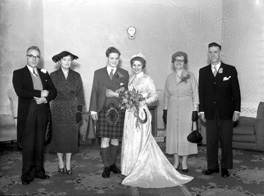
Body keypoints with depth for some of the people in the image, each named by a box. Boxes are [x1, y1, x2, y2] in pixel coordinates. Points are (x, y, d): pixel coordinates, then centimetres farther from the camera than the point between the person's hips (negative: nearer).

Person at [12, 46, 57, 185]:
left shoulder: (44, 74, 16)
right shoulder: (18, 73, 4)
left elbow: (53, 91, 10)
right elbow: (20, 91, -11)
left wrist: (45, 98, -9)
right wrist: (40, 93, -13)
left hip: (42, 112, 4)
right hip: (27, 112, -3)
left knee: (40, 143, 7)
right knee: (28, 144, -2)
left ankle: (39, 171, 17)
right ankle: (27, 174, 8)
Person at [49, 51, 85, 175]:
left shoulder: (76, 76, 5)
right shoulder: (53, 76, 1)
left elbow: (80, 94, 4)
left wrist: (79, 111, -2)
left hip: (72, 110, 1)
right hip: (58, 109, -1)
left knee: (71, 136, 3)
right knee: (59, 136, 3)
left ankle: (68, 163, 14)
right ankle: (60, 162, 17)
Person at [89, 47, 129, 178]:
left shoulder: (124, 74, 9)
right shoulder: (98, 73, 8)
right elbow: (94, 92, 6)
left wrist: (116, 94, -12)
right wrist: (93, 110, 0)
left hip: (118, 110, 1)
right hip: (103, 110, -1)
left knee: (115, 138, 8)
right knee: (105, 139, -3)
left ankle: (112, 163, 24)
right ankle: (106, 166, 8)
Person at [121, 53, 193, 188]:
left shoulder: (146, 79, -5)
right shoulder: (131, 79, 13)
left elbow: (155, 95, -7)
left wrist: (144, 102, -20)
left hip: (141, 113, -6)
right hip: (130, 113, 7)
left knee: (140, 141, -4)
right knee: (130, 140, 9)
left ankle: (141, 171, 7)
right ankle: (132, 170, 20)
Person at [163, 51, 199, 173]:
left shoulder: (190, 76, 0)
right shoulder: (170, 77, 8)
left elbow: (195, 94, -2)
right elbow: (166, 95, 11)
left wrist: (195, 110, -8)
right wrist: (165, 110, 6)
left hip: (186, 109, -3)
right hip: (173, 110, 3)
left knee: (185, 134, 0)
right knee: (173, 134, 5)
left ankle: (184, 162, 13)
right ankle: (176, 161, 19)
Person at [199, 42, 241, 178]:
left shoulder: (230, 70, 1)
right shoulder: (203, 71, 7)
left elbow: (236, 91, 0)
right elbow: (201, 92, 7)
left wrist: (237, 110, -5)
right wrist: (202, 110, 3)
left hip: (226, 113, -2)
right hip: (210, 113, 2)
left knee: (226, 142, 6)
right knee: (210, 142, 7)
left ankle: (225, 168, 19)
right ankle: (212, 167, 19)